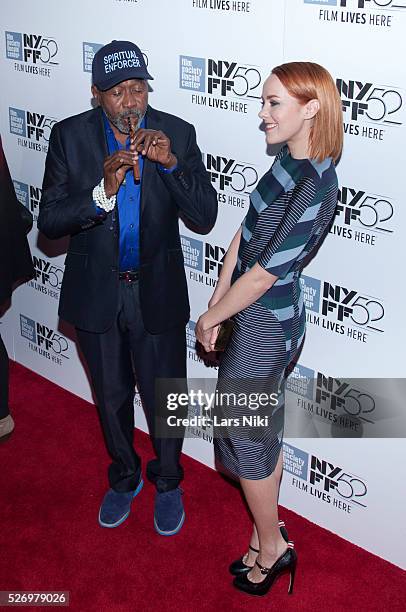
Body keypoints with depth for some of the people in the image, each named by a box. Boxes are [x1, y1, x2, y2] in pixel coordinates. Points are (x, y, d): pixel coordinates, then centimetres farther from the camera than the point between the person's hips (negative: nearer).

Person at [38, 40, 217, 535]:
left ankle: (167, 482, 40)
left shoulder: (177, 133, -11)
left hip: (157, 290, -1)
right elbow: (49, 221, -14)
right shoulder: (70, 136, -11)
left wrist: (171, 162, -29)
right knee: (111, 396, 20)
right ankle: (124, 477, 45)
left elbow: (205, 217, -14)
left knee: (164, 398, 13)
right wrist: (102, 192, -31)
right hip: (95, 291, 1)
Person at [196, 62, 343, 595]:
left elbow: (262, 275, -23)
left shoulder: (312, 188, -27)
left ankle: (271, 546, 31)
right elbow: (246, 232, 5)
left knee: (244, 436, 9)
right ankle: (267, 533, 40)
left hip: (264, 326, -9)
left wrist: (209, 319, -10)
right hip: (259, 316, 9)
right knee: (264, 429, 21)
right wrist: (217, 303, 2)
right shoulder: (289, 160, 0)